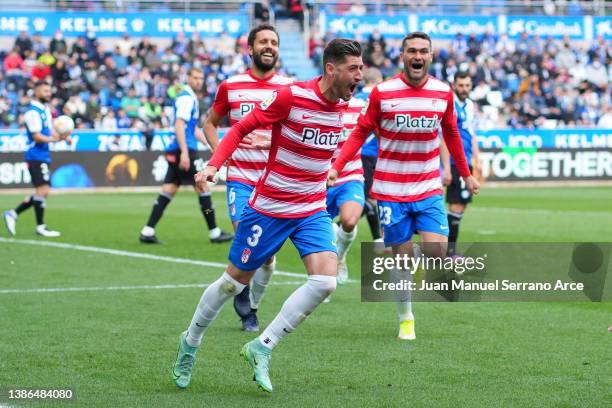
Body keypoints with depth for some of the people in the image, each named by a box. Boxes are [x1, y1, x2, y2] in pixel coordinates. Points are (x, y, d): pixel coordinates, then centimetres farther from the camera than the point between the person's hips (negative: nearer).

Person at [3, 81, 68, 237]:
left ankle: (13, 214, 17)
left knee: (43, 192, 10)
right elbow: (37, 137, -18)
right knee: (42, 190, -9)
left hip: (44, 156, 10)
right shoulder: (32, 112, -14)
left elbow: (50, 129, 17)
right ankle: (40, 227, -2)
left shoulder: (46, 109, 14)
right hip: (36, 156, -10)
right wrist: (54, 139, -28)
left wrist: (60, 136, -2)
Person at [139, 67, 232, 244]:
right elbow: (179, 125, -20)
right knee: (203, 187, -3)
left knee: (169, 189, 5)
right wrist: (185, 152, -26)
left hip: (177, 152, 10)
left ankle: (147, 232, 0)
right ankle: (214, 233, 3)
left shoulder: (191, 97, 22)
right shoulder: (186, 97, -10)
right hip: (183, 150, -10)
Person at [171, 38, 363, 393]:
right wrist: (213, 165, -22)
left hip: (313, 210, 5)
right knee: (236, 280, 8)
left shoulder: (342, 104, -1)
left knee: (325, 281, -17)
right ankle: (190, 342, 34)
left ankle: (262, 347, -2)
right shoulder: (291, 96, -19)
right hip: (269, 208, -5)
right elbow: (242, 128, -12)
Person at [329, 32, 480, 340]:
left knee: (436, 250, -14)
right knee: (402, 254, 0)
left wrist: (466, 175, 21)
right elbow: (361, 132, 2)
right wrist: (337, 167, -9)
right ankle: (405, 320, 15)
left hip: (429, 188, 2)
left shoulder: (443, 92, 2)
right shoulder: (382, 92, -6)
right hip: (391, 189, -2)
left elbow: (451, 134, 16)